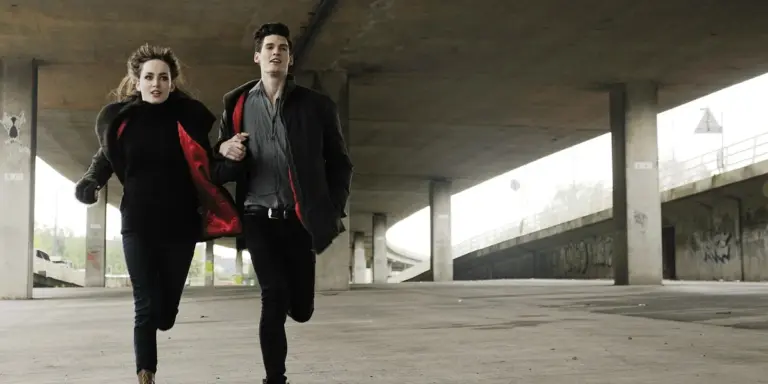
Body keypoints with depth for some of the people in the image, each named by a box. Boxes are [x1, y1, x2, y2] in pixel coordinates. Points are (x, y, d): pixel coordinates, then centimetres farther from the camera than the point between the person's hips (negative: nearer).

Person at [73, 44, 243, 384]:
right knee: (146, 308, -4)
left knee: (166, 310, 8)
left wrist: (232, 164, -22)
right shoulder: (118, 117, 1)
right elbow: (105, 156, 17)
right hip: (138, 226, 0)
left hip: (180, 225, 0)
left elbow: (207, 170, -1)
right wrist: (91, 179, -4)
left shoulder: (189, 117, -3)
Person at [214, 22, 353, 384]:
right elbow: (220, 157, 17)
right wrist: (224, 149, -8)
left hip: (298, 219, 1)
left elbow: (339, 162, 10)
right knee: (274, 298, -14)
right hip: (258, 217, 0)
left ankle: (294, 295, 41)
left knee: (300, 308, 4)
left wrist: (335, 210, 0)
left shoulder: (315, 104, 6)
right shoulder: (238, 103, 8)